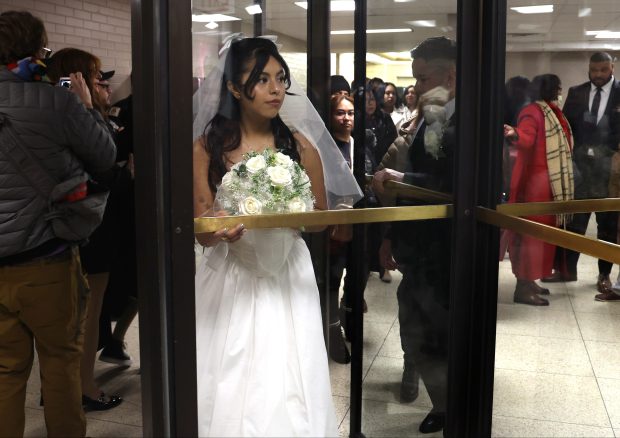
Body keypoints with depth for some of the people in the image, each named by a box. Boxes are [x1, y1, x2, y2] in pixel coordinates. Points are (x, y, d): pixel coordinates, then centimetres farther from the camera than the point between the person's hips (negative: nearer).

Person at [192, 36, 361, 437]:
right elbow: (202, 232, -4)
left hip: (286, 279, 1)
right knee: (232, 392, 6)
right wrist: (219, 232, -27)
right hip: (230, 281, -1)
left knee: (286, 392, 4)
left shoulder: (299, 145, 1)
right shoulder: (209, 146, -3)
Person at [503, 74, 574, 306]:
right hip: (534, 181, -10)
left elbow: (558, 146, 18)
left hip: (551, 182, 10)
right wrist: (514, 135, -48)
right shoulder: (532, 112, -11)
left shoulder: (553, 113, 18)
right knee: (531, 232, -10)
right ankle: (523, 287, -9)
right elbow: (527, 138, -28)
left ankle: (529, 280, 17)